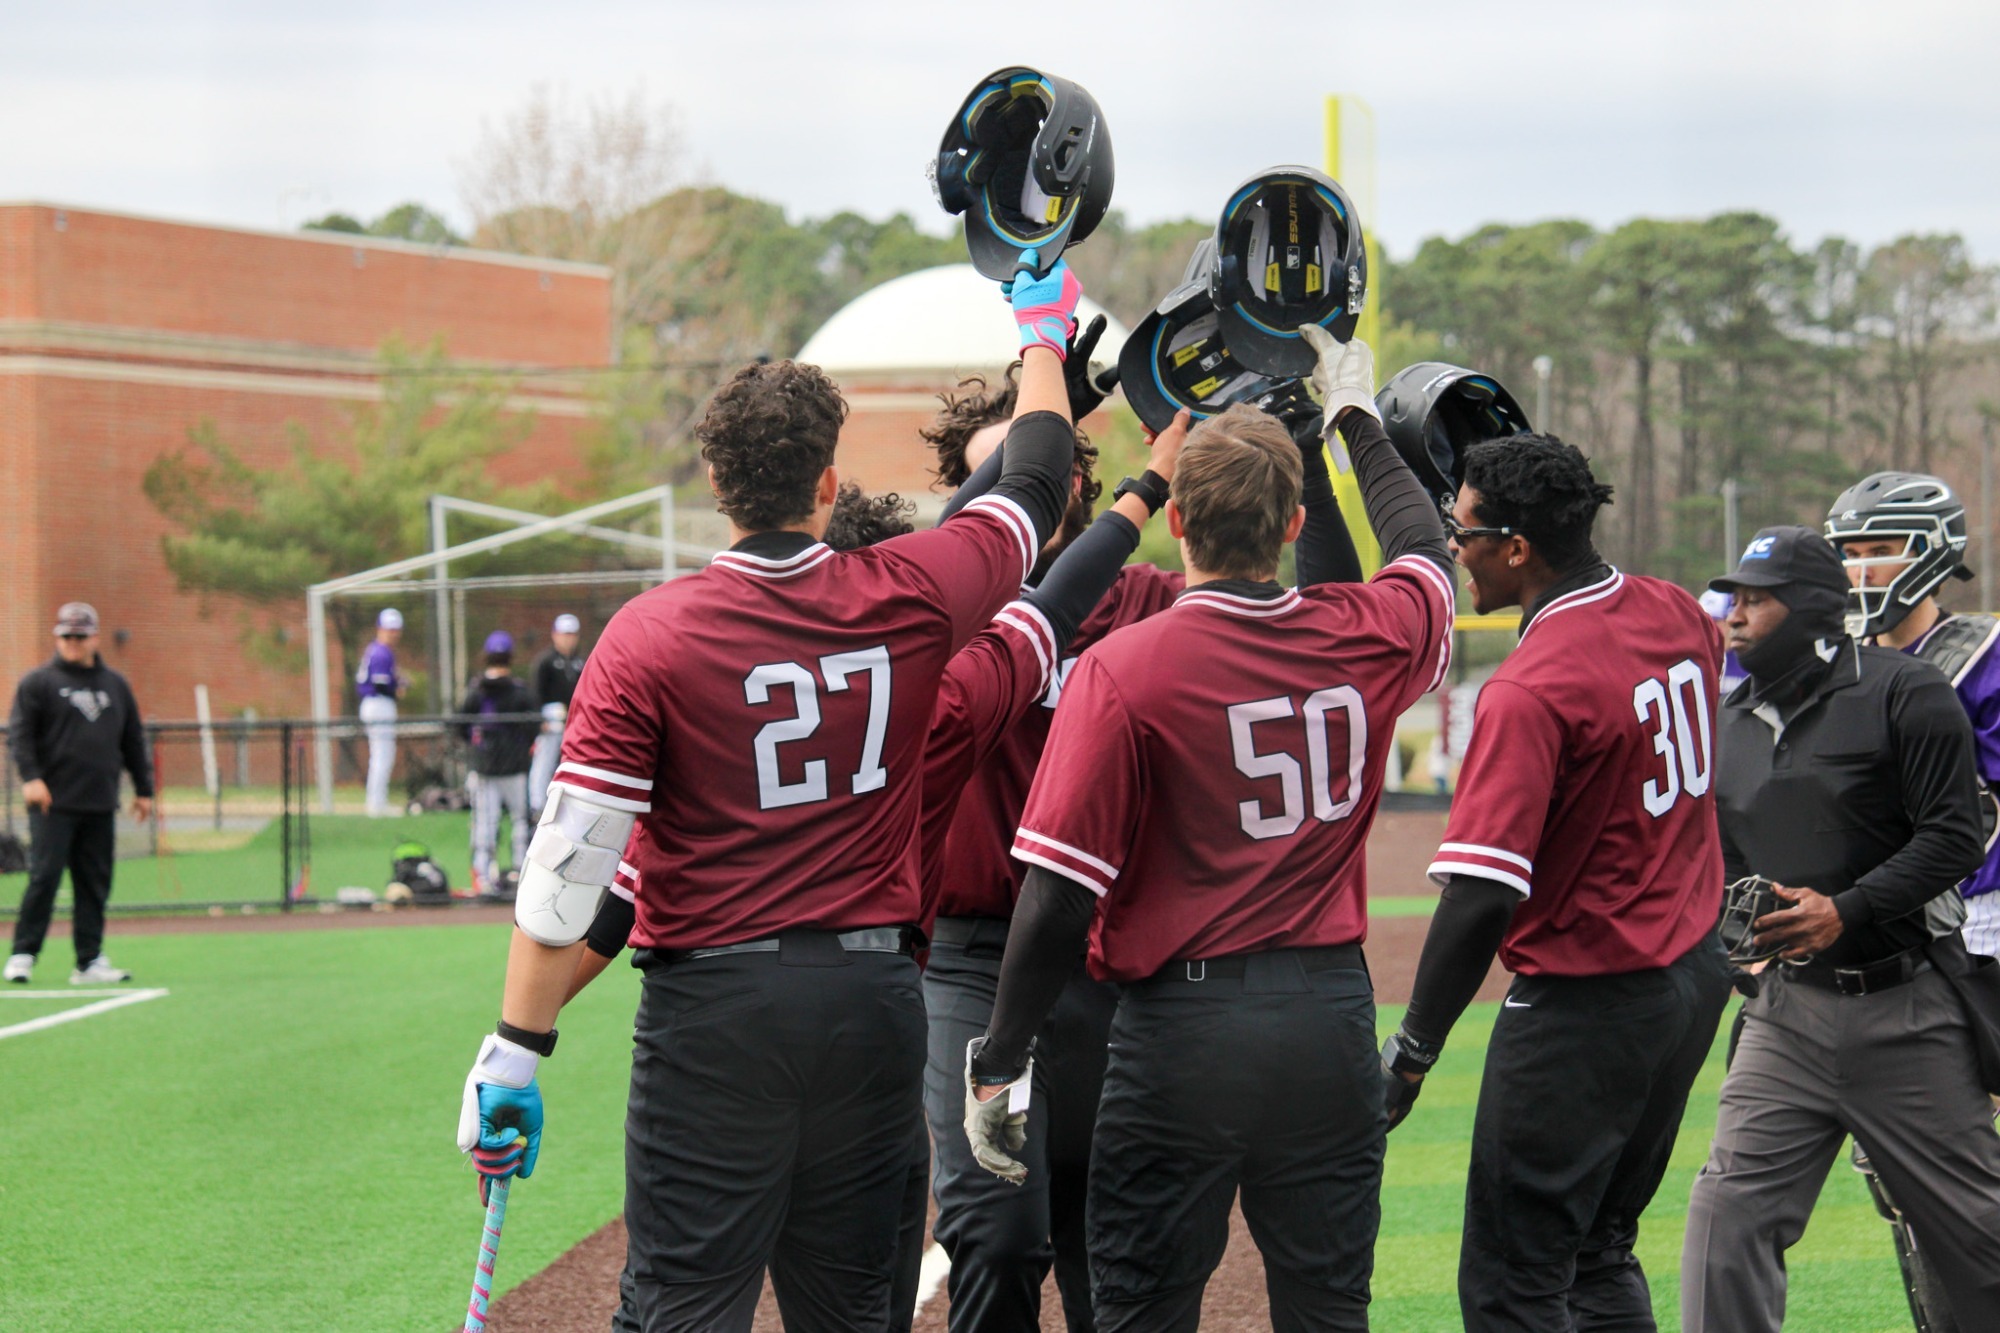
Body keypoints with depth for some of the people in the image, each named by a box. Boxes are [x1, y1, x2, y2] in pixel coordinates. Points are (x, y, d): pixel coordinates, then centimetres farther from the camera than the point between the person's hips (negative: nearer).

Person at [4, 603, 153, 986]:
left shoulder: (116, 685, 18)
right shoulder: (38, 682, 3)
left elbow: (133, 741, 22)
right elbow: (19, 733, -5)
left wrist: (143, 789, 19)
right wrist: (30, 777, -19)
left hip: (100, 807, 5)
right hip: (53, 804, -4)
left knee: (95, 883, 4)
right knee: (44, 877, -11)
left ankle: (90, 961, 9)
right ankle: (23, 954, -3)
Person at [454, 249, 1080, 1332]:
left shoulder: (649, 639, -8)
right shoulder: (910, 601, -1)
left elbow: (568, 859, -11)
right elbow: (1036, 488, 18)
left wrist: (515, 1052, -6)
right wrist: (1042, 334, 35)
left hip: (713, 1005, -3)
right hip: (873, 992, 3)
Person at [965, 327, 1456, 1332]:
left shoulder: (1123, 668, -12)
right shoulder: (1365, 640, 0)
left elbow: (1060, 894, -14)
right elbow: (1426, 552, 26)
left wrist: (998, 1064, -5)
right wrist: (1355, 414, 40)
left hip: (1181, 1026, -4)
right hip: (1331, 1014, 4)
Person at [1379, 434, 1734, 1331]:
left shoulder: (1529, 691, -23)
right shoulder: (1677, 615, 2)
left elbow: (1483, 896, -27)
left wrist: (1411, 1054, -21)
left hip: (1586, 1002, -9)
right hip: (1696, 976, 9)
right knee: (1601, 1258, 20)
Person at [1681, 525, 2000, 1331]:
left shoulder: (1902, 694, -8)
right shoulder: (1730, 722, 11)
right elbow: (1719, 855, 20)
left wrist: (1845, 910, -23)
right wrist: (1729, 904, -2)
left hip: (1902, 1005, -5)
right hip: (1788, 1009, 5)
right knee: (1729, 1211, -8)